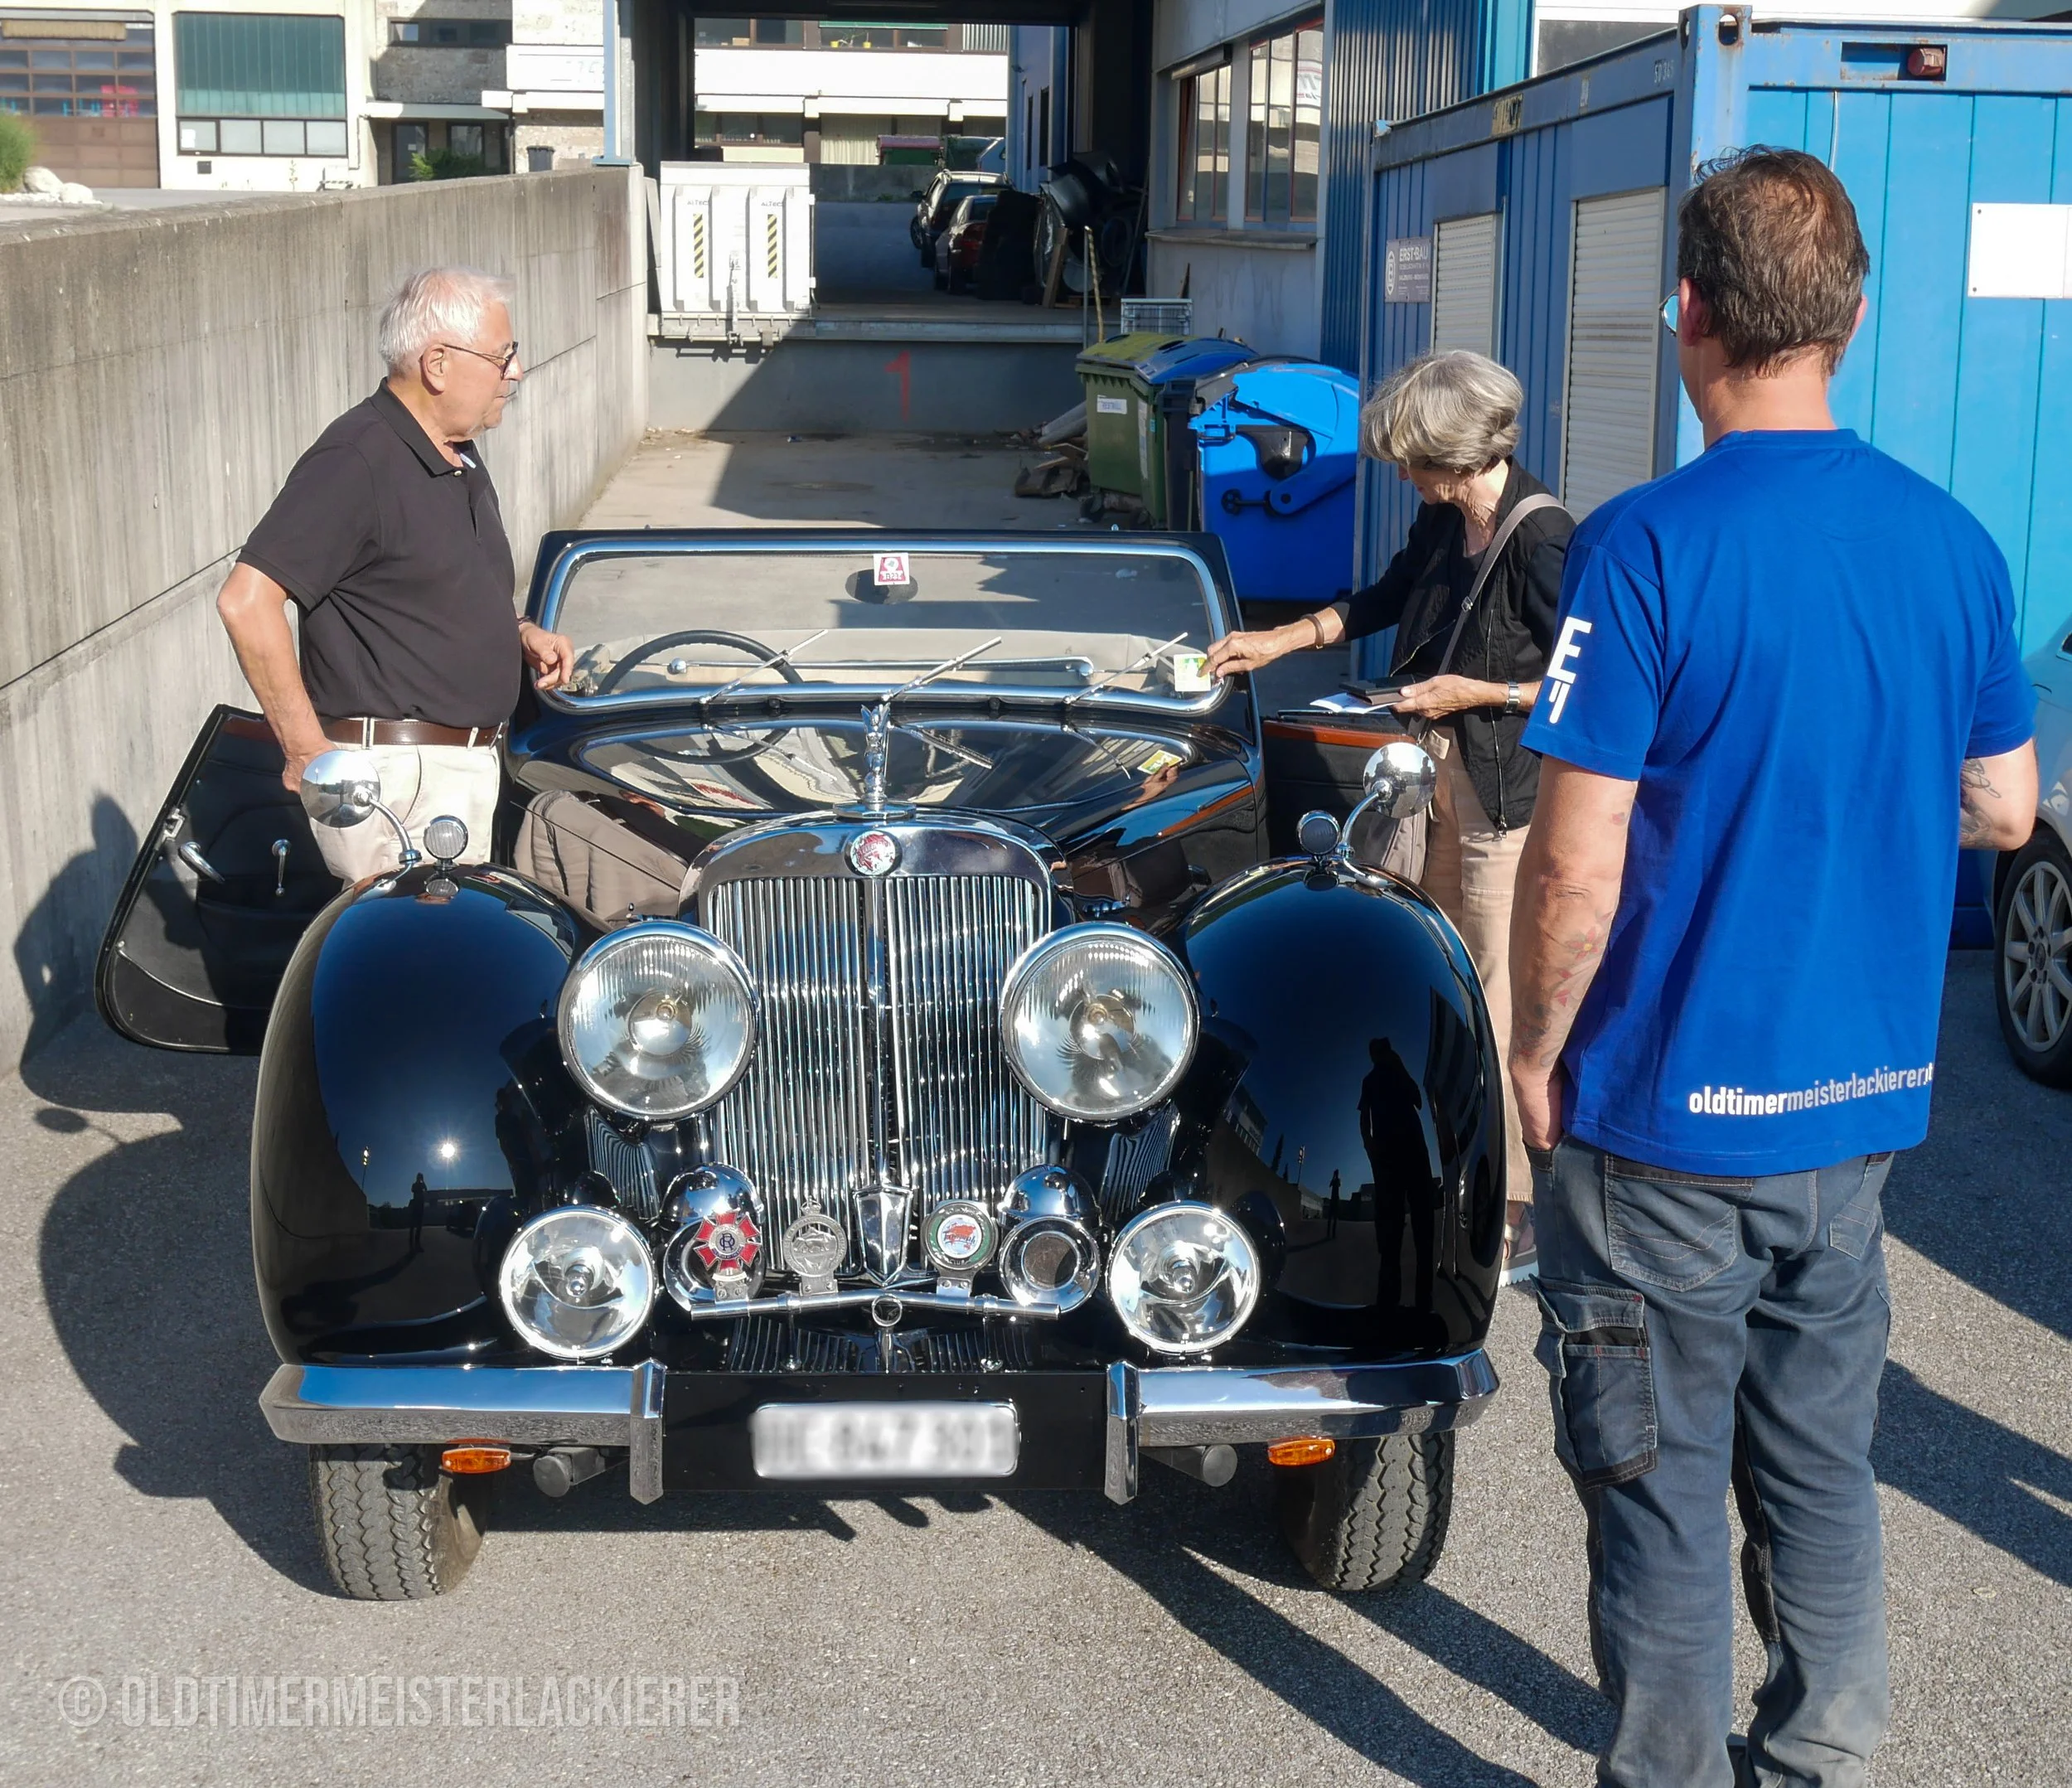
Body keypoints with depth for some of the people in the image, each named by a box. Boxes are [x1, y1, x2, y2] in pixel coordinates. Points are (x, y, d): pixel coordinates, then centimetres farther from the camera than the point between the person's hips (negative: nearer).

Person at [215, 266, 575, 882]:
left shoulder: (459, 458, 15)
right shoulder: (357, 461, -16)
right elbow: (247, 600, -22)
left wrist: (521, 635, 9)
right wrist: (307, 750, -20)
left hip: (467, 762, 9)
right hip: (394, 773, -9)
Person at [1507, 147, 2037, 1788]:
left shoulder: (1645, 548, -18)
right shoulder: (1955, 542, 0)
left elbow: (1577, 870, -18)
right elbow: (2005, 811, 9)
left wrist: (1537, 1053, -3)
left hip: (1670, 1113, -6)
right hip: (1867, 1100, 6)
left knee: (1659, 1489, 8)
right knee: (1822, 1469, 19)